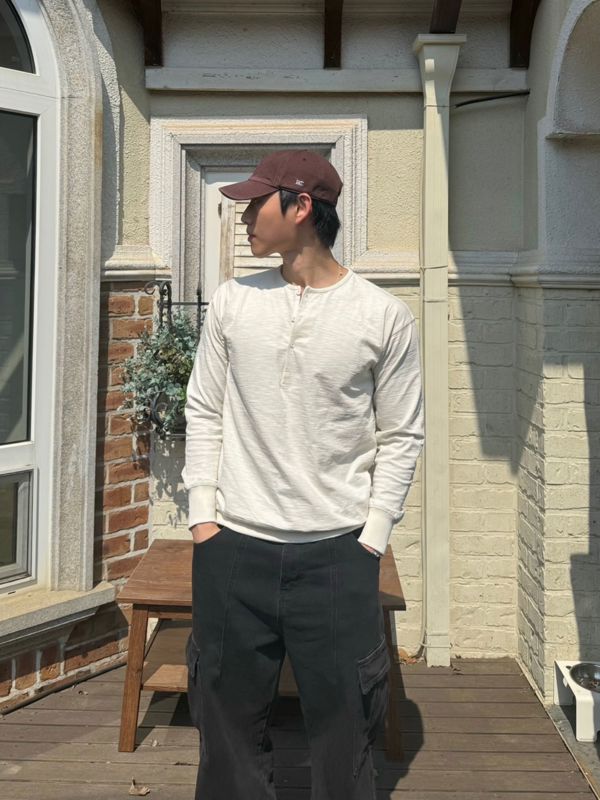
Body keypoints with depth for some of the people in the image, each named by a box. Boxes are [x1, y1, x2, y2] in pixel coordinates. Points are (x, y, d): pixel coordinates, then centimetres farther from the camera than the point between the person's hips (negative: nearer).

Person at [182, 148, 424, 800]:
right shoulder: (232, 302, 5)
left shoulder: (384, 316, -2)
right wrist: (203, 515, 3)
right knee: (228, 713, 12)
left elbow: (400, 438, 1)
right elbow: (204, 413, 9)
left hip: (337, 552, -2)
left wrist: (371, 537, -4)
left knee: (343, 721, 7)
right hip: (232, 549, 3)